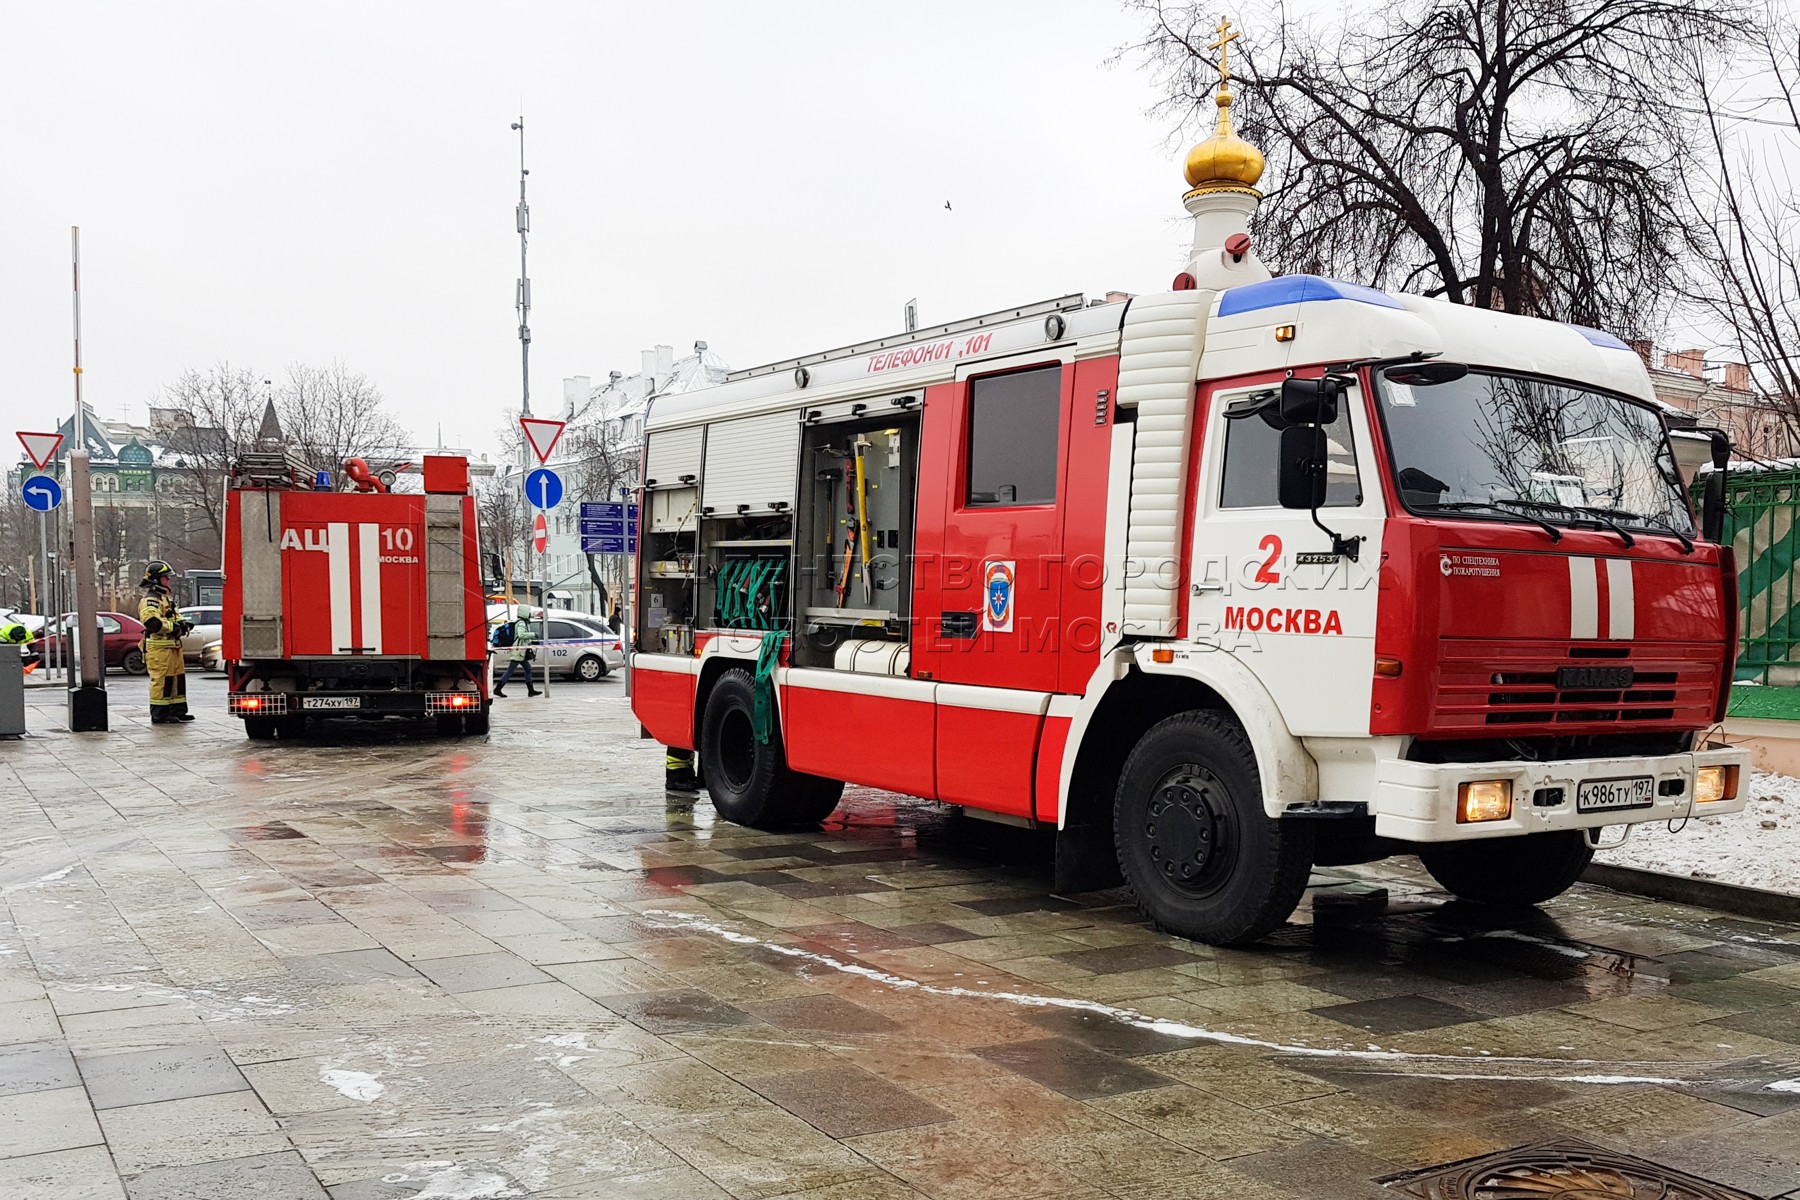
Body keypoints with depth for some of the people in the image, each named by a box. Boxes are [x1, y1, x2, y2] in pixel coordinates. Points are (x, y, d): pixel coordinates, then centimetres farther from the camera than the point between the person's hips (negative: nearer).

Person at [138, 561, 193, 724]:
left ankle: (178, 710, 19)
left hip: (172, 646, 10)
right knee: (161, 679, -8)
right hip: (159, 647, -10)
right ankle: (159, 714, -4)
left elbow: (175, 616, 31)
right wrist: (174, 627, -20)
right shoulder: (150, 599, -11)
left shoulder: (166, 598, 22)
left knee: (178, 677, 12)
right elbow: (151, 621, -26)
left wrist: (182, 624, 9)